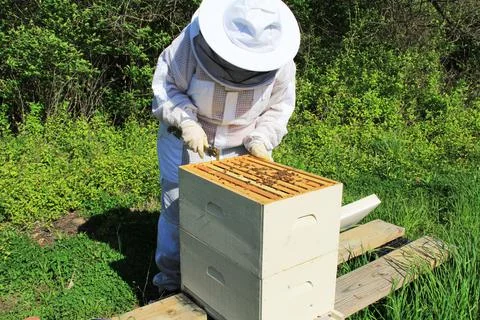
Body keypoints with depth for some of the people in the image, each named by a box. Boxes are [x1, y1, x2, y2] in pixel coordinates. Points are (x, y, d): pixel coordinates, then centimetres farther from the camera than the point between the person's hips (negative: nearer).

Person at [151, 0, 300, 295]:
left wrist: (261, 141, -18)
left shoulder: (280, 61, -19)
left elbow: (279, 107, -3)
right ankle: (172, 280, 29)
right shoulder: (192, 41, -27)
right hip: (186, 141, -1)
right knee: (178, 209, 8)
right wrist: (186, 122, -29)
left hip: (241, 148, 2)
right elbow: (166, 85, -15)